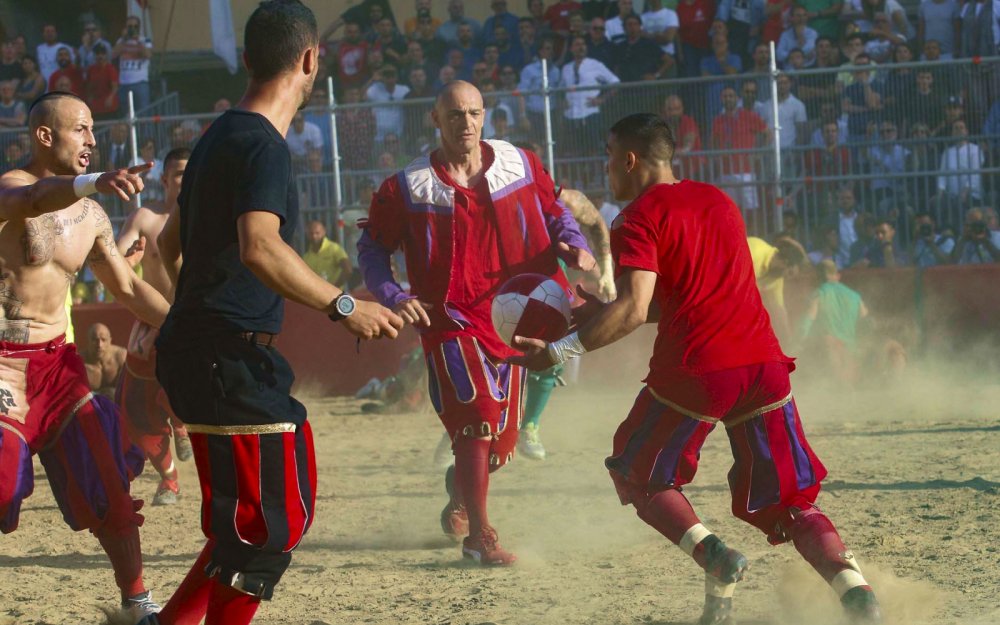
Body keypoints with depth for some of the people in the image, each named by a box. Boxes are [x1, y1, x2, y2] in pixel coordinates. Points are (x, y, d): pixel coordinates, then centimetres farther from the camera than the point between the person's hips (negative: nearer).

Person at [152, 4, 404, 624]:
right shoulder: (263, 145, -14)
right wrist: (344, 306, -27)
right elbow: (259, 248, -30)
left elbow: (171, 242, 29)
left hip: (195, 349, 10)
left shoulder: (220, 136, 17)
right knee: (270, 519, -9)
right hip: (229, 357, -10)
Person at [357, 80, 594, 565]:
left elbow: (555, 211, 16)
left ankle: (460, 492, 45)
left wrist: (573, 245, -5)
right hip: (451, 317, -4)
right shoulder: (407, 188, -3)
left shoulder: (520, 166, 4)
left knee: (501, 441, 11)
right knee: (479, 414, -21)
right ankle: (479, 535, -12)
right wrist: (394, 298, -10)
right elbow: (372, 248, 6)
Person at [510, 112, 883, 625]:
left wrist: (562, 350, -13)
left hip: (693, 373, -6)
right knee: (787, 502, 11)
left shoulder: (639, 219, -3)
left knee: (639, 478, 18)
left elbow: (634, 310, -16)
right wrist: (603, 312, 29)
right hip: (764, 364, 6)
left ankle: (713, 556, -8)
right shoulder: (717, 201, 20)